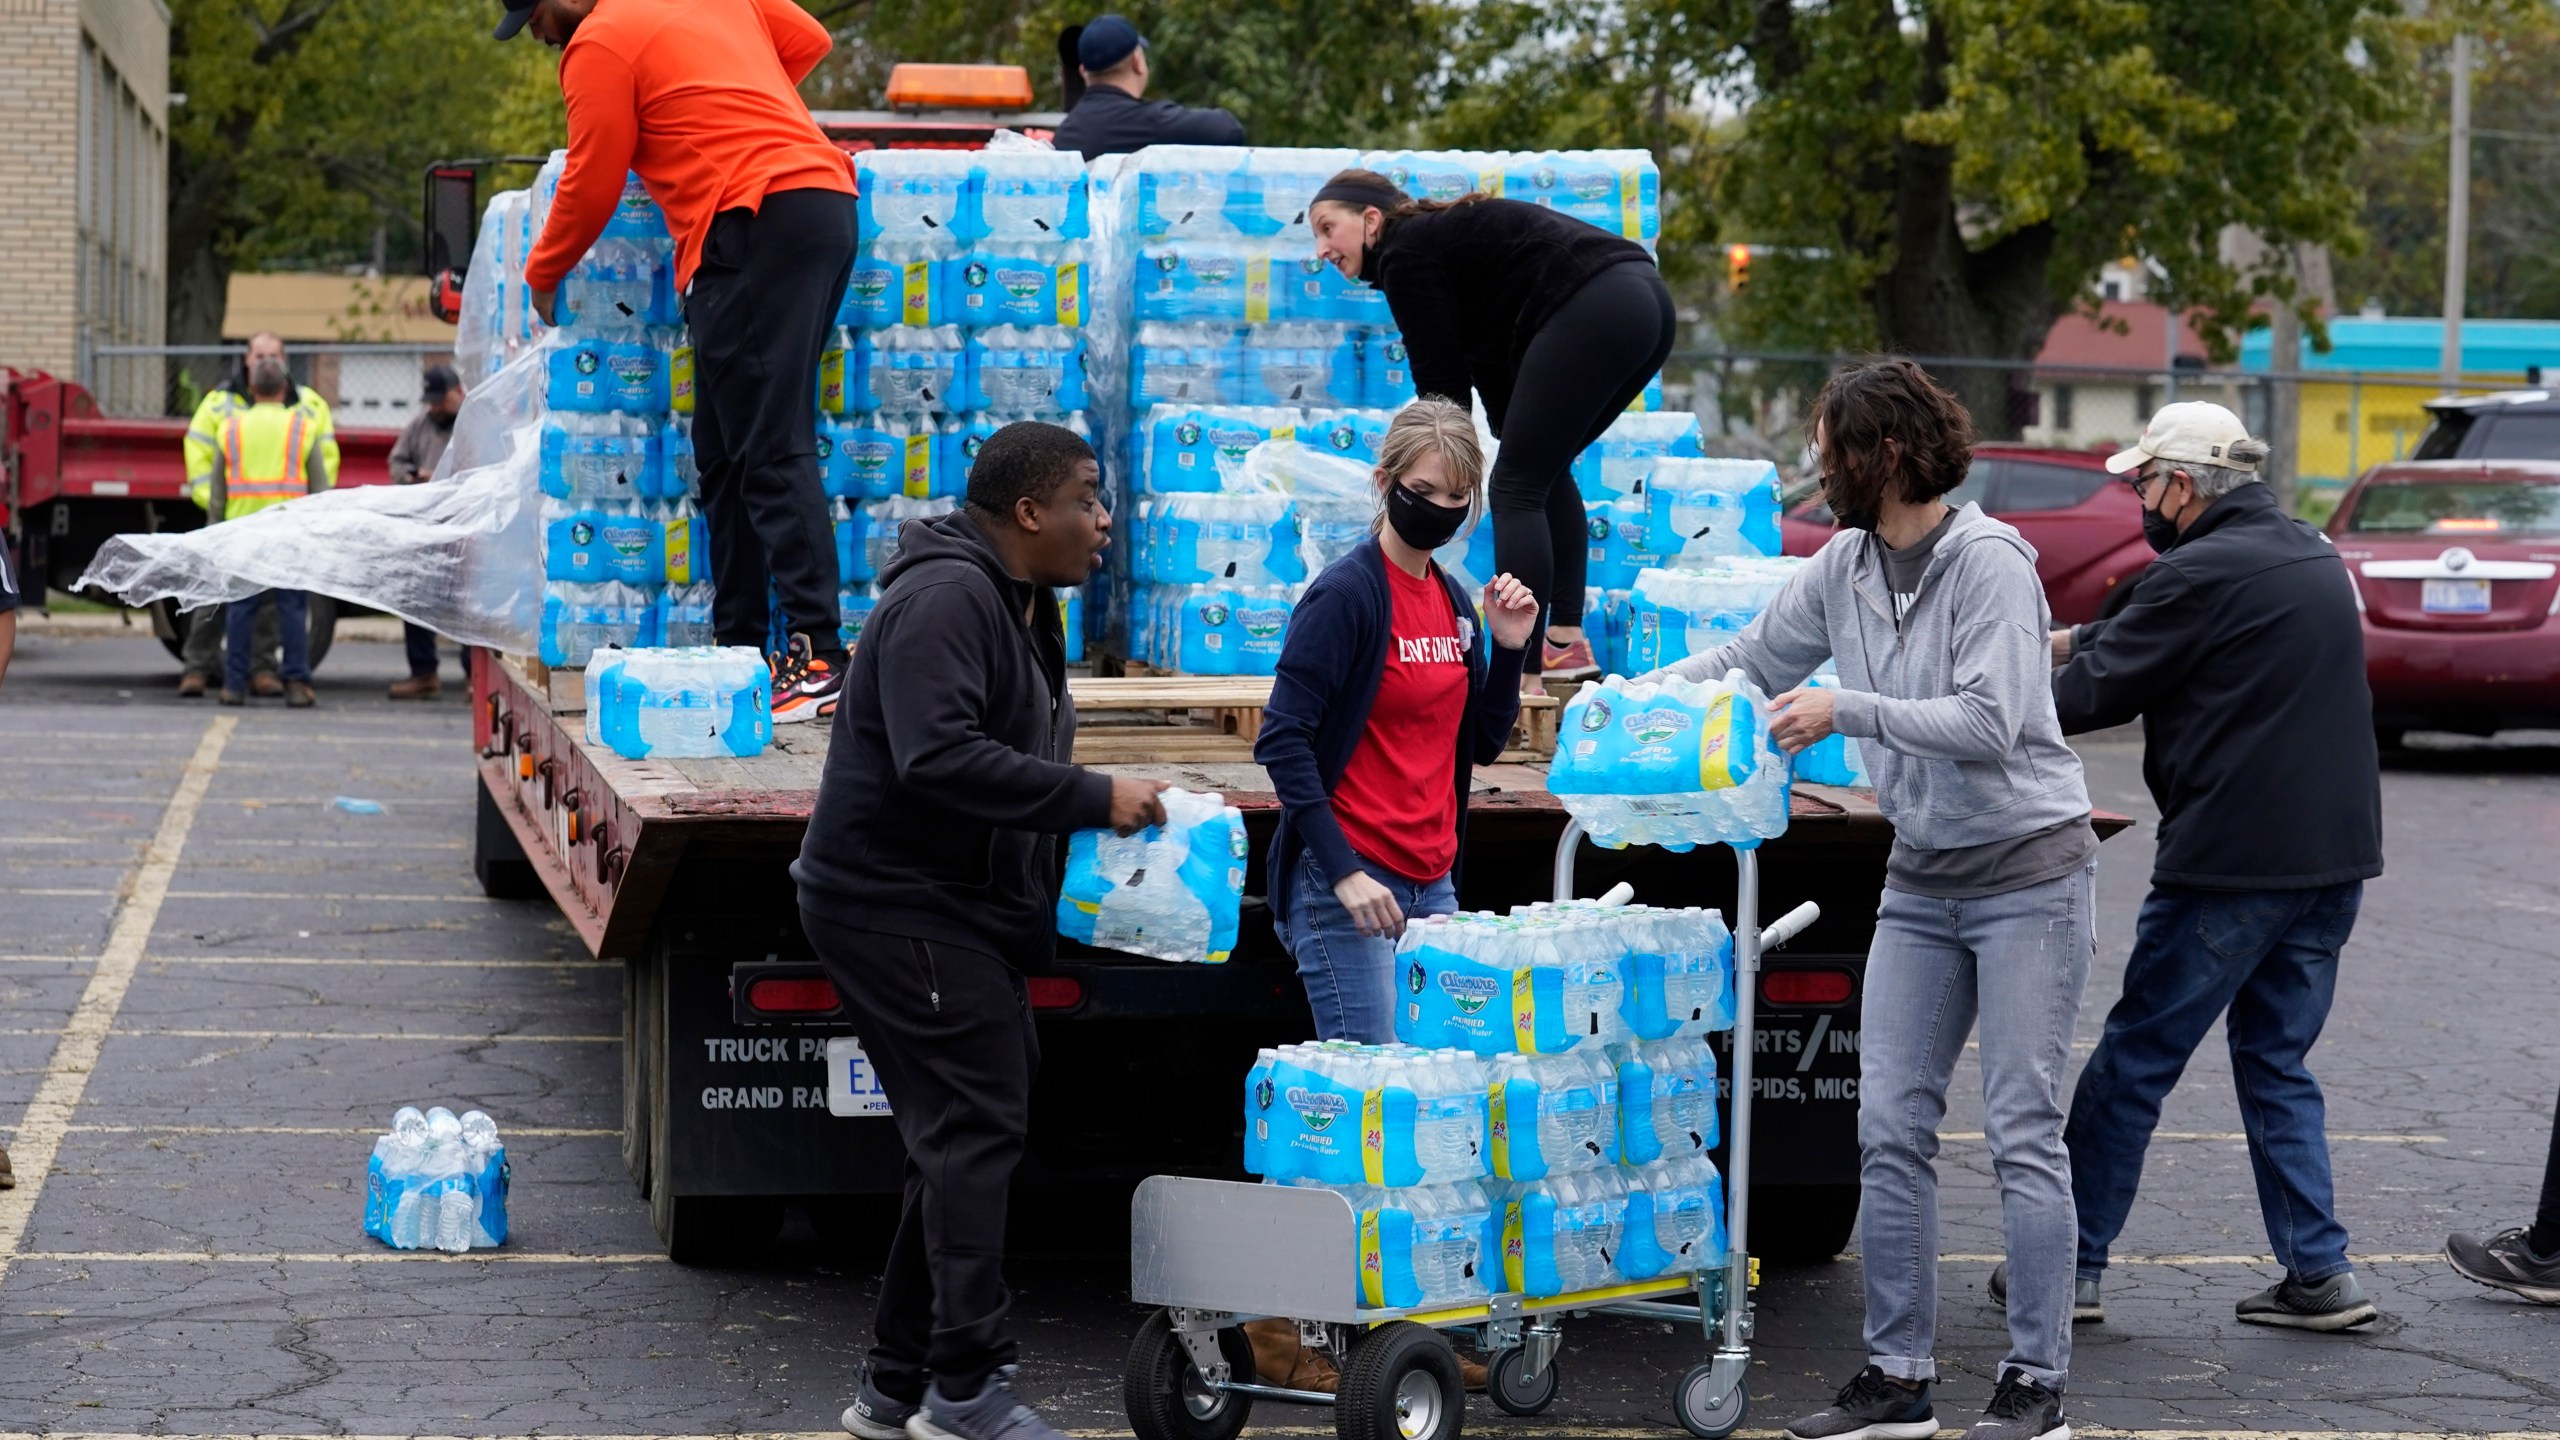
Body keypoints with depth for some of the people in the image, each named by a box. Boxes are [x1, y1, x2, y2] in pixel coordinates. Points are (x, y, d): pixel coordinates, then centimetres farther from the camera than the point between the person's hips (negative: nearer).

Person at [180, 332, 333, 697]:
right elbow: (198, 451, 4)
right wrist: (210, 498, -6)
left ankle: (262, 669, 8)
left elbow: (325, 458, 11)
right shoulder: (220, 402, 3)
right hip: (230, 513, -1)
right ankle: (197, 666, -1)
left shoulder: (309, 405, 8)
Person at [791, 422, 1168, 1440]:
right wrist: (1090, 798, -25)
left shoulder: (1020, 609, 18)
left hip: (956, 907, 11)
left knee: (960, 1140, 14)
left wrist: (1100, 808, 6)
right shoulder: (946, 600, -18)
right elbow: (938, 759, -29)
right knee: (976, 1129, -13)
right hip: (898, 905, -11)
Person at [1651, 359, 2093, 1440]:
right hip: (1922, 881, 7)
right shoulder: (1845, 566, 5)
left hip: (2029, 873, -7)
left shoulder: (1988, 562, -17)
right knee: (1888, 1129, 3)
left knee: (2023, 1131, -5)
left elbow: (1987, 724, -25)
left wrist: (1843, 710, -26)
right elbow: (1755, 655, 18)